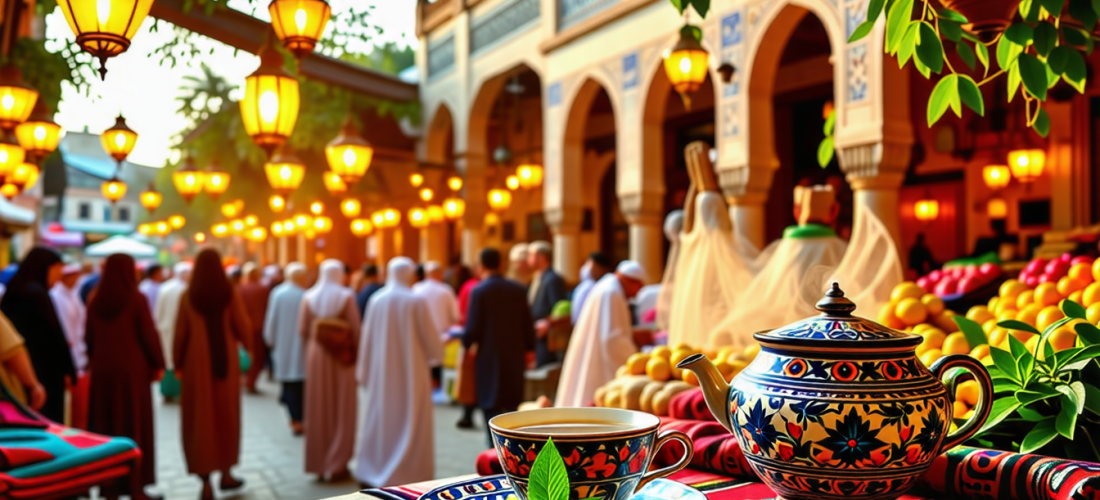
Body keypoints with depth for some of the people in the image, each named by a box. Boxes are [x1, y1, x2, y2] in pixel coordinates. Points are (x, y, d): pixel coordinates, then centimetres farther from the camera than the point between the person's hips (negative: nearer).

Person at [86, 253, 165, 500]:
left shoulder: (96, 300, 1)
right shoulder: (135, 299, -12)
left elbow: (90, 337, 7)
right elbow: (149, 334, -11)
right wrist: (158, 364, 0)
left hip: (103, 371, 5)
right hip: (132, 371, -5)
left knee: (105, 426, 11)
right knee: (135, 426, 2)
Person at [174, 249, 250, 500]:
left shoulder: (188, 297, -6)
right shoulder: (231, 295, -7)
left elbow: (180, 333, -4)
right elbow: (243, 329, -8)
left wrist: (178, 363, 8)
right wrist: (246, 343, 14)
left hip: (197, 364, -1)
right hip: (226, 362, 1)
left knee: (200, 420, 4)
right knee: (226, 417, 15)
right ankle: (226, 474, 25)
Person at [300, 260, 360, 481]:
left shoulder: (309, 297, -1)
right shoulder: (346, 297, -10)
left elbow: (302, 330, 0)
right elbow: (355, 329, -11)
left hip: (316, 355, 3)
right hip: (342, 356, -3)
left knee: (318, 409, 11)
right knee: (341, 410, 4)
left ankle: (318, 462, 16)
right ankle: (336, 464, 5)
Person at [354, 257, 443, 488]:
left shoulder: (376, 301, -2)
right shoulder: (415, 303, -12)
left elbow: (367, 340, 3)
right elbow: (431, 339, -7)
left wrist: (364, 372, 14)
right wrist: (437, 351, 16)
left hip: (381, 375, 4)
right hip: (410, 374, -4)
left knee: (378, 421, 14)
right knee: (409, 424, 4)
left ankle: (370, 473, 21)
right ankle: (408, 474, 5)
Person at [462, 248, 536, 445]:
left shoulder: (479, 291, -11)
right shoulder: (518, 289, 2)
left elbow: (473, 328, -11)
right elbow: (528, 325, 5)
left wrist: (465, 344, 8)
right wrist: (529, 349, 16)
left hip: (489, 358, -4)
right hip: (515, 358, 4)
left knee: (491, 407, 2)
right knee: (512, 407, 14)